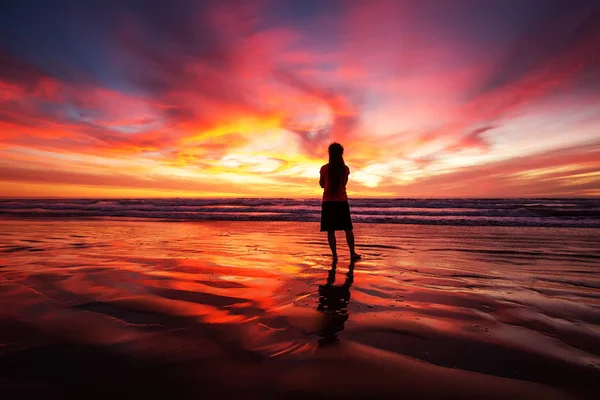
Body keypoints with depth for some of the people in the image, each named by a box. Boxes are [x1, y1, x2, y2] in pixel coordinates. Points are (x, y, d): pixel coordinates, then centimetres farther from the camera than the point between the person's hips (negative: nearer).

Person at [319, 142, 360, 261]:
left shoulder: (324, 168, -5)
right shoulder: (345, 169, 1)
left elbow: (322, 184, 6)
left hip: (328, 201, -1)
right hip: (342, 201, 2)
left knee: (330, 230, 3)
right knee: (348, 229, 11)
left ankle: (334, 255, 3)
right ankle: (352, 253, 13)